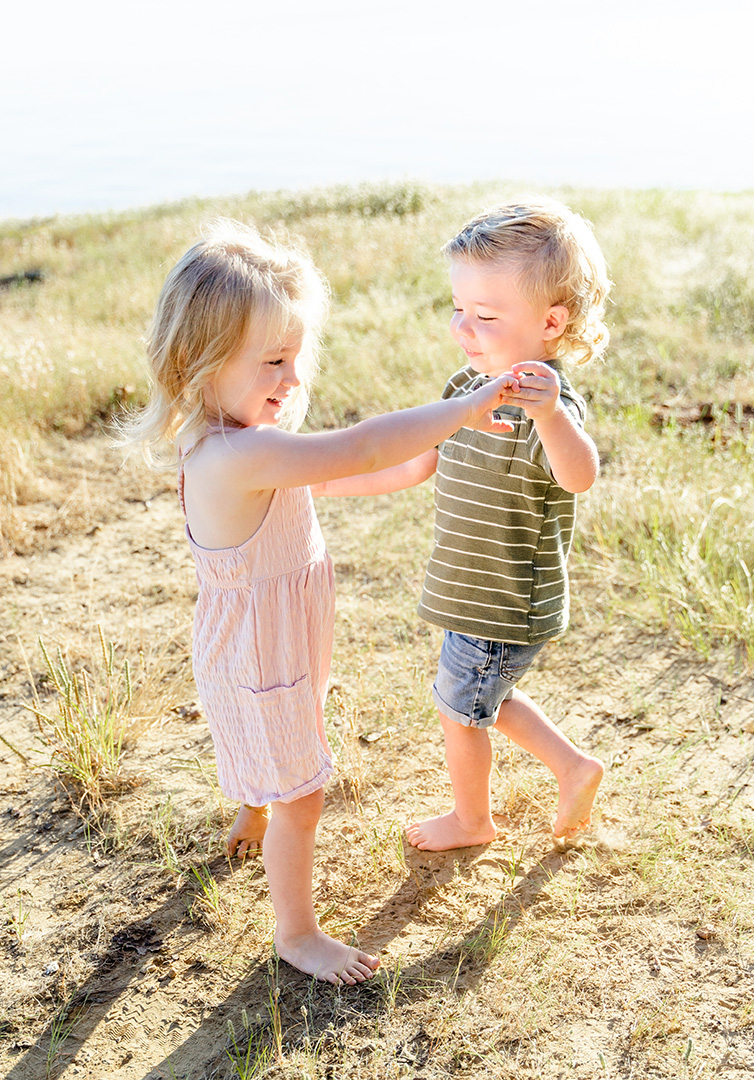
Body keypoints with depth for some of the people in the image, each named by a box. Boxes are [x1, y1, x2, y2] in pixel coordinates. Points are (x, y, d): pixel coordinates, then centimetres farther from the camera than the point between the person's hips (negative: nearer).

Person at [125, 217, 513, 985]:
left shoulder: (239, 441, -4)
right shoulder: (238, 455, -37)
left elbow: (330, 480, 10)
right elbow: (356, 448, -42)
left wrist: (415, 468, 2)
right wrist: (462, 410, -33)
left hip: (280, 646, 10)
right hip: (258, 661, -10)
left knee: (277, 764, 36)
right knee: (299, 798, 9)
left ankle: (253, 817, 67)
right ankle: (296, 933, 31)